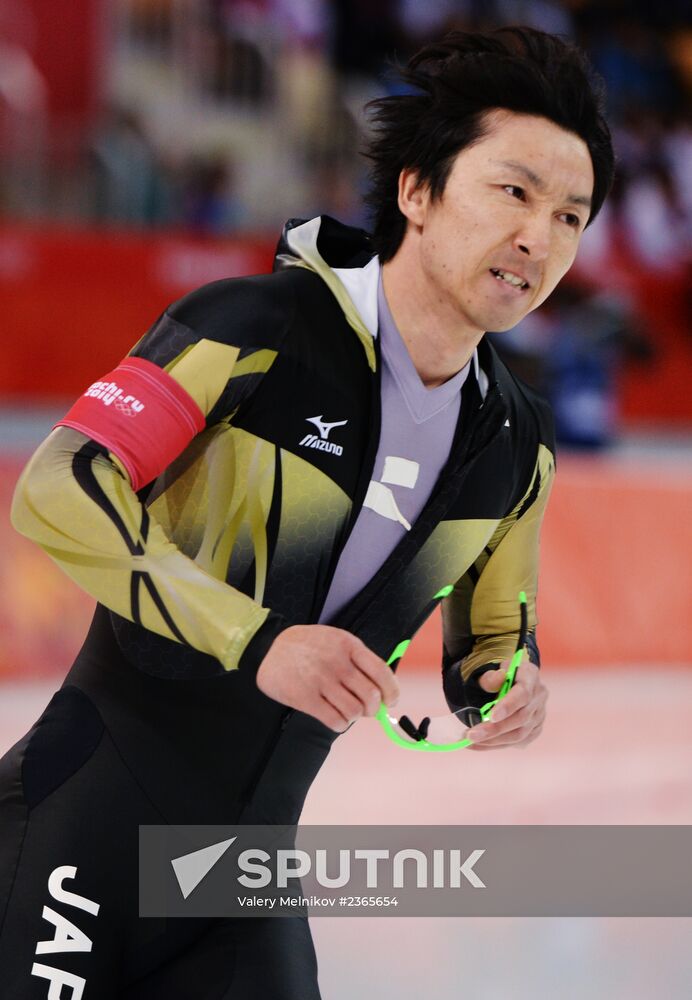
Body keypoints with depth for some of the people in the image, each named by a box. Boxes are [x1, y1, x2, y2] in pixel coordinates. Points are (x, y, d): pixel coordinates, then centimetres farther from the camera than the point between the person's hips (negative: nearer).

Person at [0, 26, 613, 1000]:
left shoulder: (515, 448, 5)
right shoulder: (256, 333, -14)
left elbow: (492, 630, 19)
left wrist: (505, 683, -6)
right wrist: (257, 642, -27)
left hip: (253, 856, 5)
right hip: (93, 818, -5)